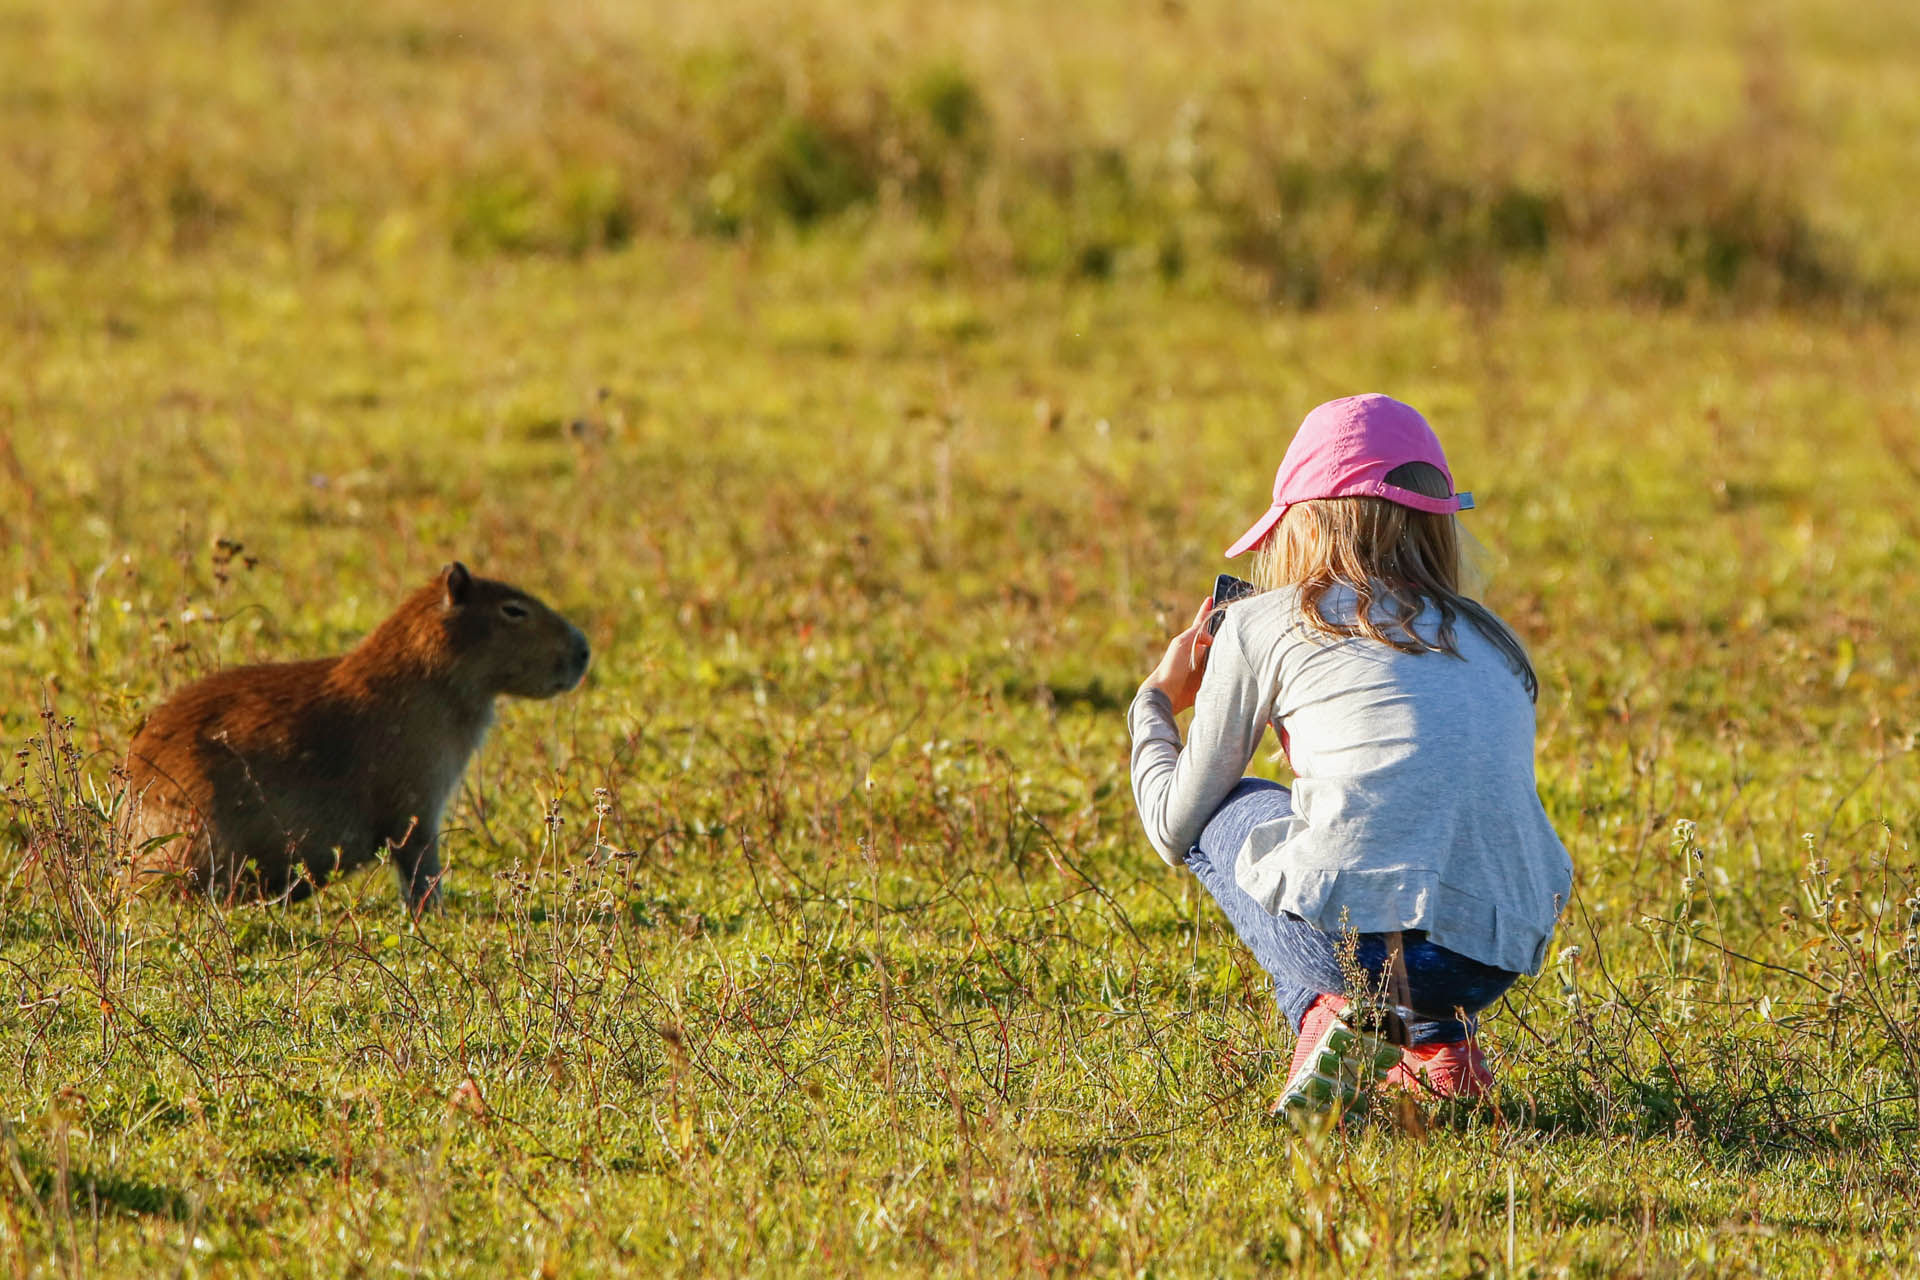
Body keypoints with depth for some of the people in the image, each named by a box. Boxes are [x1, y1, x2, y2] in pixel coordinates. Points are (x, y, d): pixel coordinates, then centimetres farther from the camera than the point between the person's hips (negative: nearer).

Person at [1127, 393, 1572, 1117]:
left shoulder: (1263, 625, 11)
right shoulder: (1490, 639, 23)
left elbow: (1175, 827, 20)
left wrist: (1156, 703, 40)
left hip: (1350, 939, -5)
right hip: (1502, 961, 5)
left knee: (1218, 814, 26)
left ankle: (1333, 1014, 3)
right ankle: (1437, 1043, 16)